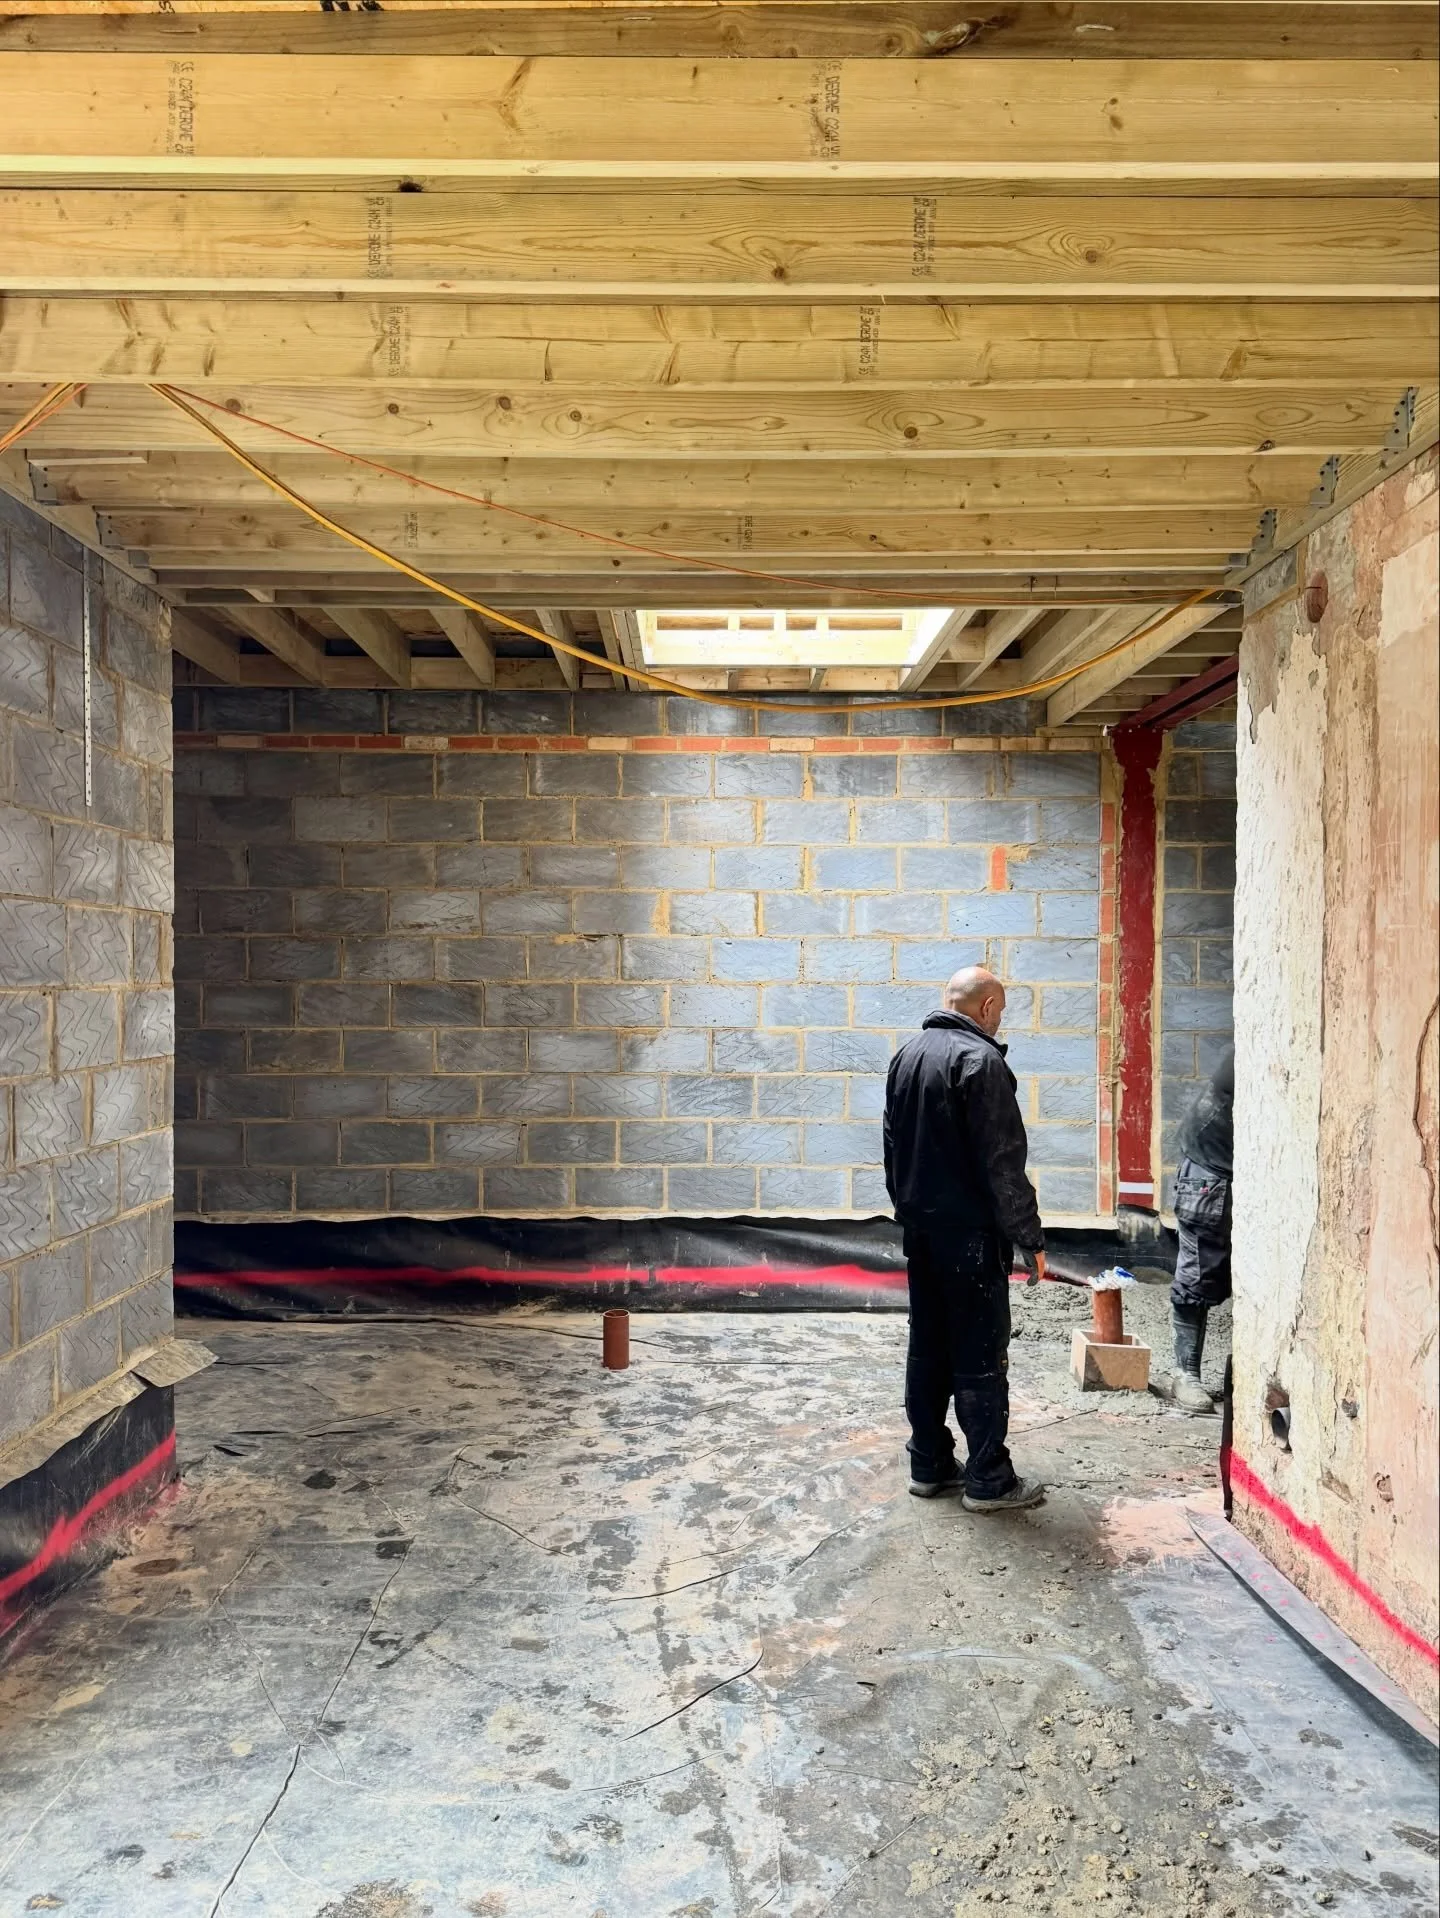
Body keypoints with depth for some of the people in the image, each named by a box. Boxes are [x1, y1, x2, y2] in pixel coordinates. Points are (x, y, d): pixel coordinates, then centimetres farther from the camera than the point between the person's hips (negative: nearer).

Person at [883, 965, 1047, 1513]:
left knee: (927, 1349, 14)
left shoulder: (907, 1055, 10)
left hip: (919, 1227, 8)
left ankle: (929, 1465, 22)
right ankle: (988, 1480, 8)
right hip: (969, 1232, -8)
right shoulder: (980, 1060, -16)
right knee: (980, 1357, 0)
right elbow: (1003, 1162, -18)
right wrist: (1029, 1238, -12)